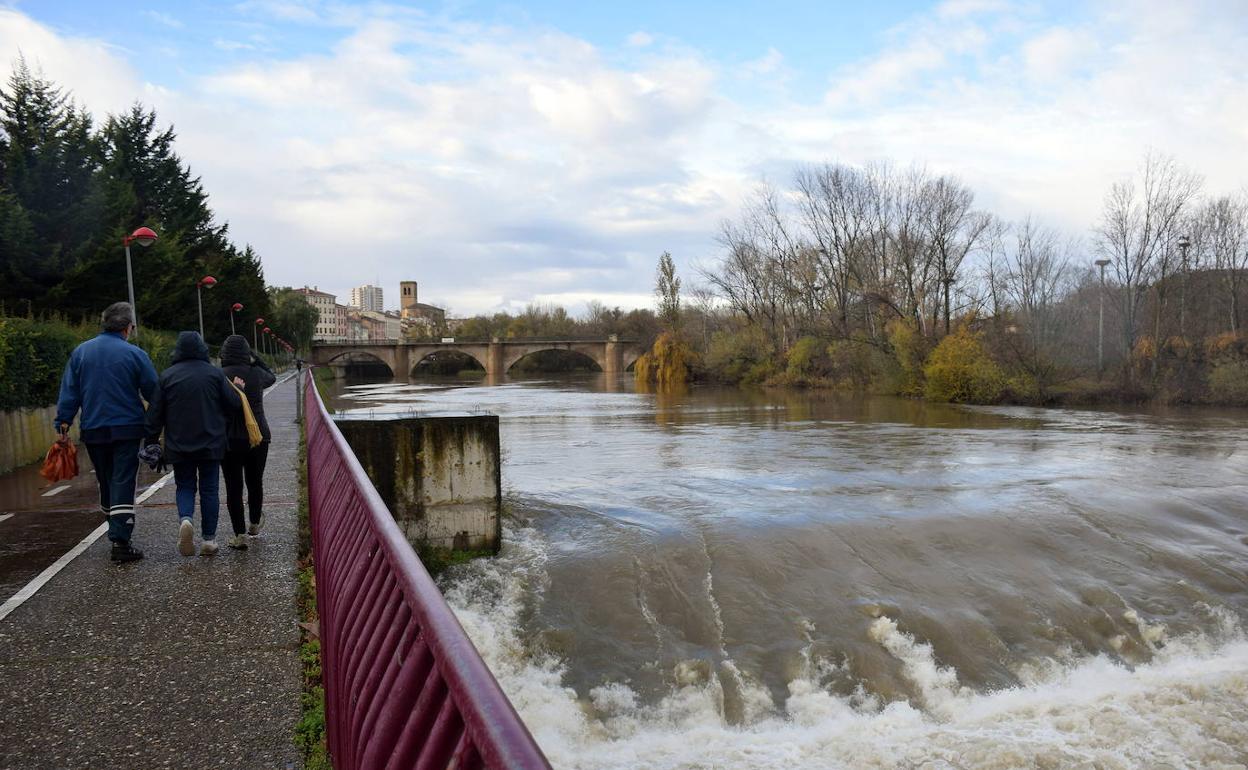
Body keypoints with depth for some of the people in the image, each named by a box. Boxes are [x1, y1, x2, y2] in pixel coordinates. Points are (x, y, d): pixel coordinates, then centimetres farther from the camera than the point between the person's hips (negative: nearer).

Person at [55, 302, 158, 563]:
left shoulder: (80, 352, 4)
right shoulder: (134, 354, -8)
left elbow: (69, 392, 5)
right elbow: (153, 392, -3)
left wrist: (64, 421, 8)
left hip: (93, 431, 4)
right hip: (127, 429, -4)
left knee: (105, 481, 17)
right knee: (123, 483, -4)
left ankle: (117, 532, 29)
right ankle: (120, 541, -11)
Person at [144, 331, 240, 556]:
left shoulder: (167, 376, -1)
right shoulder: (214, 373, -4)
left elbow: (155, 413, 0)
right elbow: (234, 404, -4)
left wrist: (151, 442, 7)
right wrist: (220, 421, 17)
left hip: (179, 445, 1)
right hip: (211, 444, -1)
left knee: (185, 487, 13)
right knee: (209, 489, 8)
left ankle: (185, 519, -14)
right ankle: (209, 538, 9)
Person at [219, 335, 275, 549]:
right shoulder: (256, 374, -3)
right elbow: (272, 377, 20)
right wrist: (254, 359, 15)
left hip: (228, 440, -2)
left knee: (234, 487, 4)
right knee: (255, 483, 18)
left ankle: (240, 535, 3)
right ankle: (254, 524, 36)